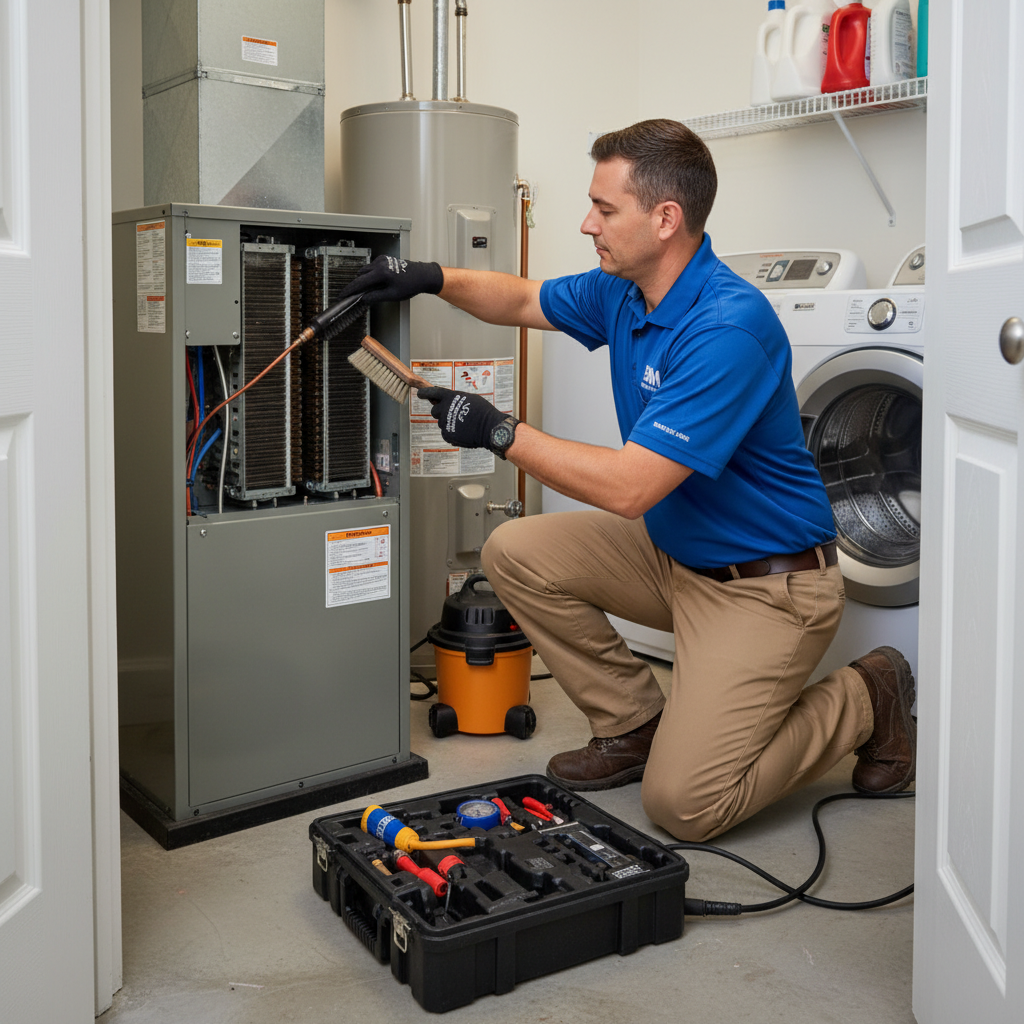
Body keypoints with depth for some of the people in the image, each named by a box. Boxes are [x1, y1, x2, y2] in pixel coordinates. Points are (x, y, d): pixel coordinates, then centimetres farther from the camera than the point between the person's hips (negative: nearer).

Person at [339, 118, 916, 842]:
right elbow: (526, 300, 19)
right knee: (517, 553, -1)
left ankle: (865, 701, 9)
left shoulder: (730, 328, -28)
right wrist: (436, 278, 2)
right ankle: (634, 726, 12)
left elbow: (630, 486, -31)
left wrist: (500, 433, -23)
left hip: (765, 585, -9)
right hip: (672, 553, 9)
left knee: (682, 804, -15)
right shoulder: (624, 290, 0)